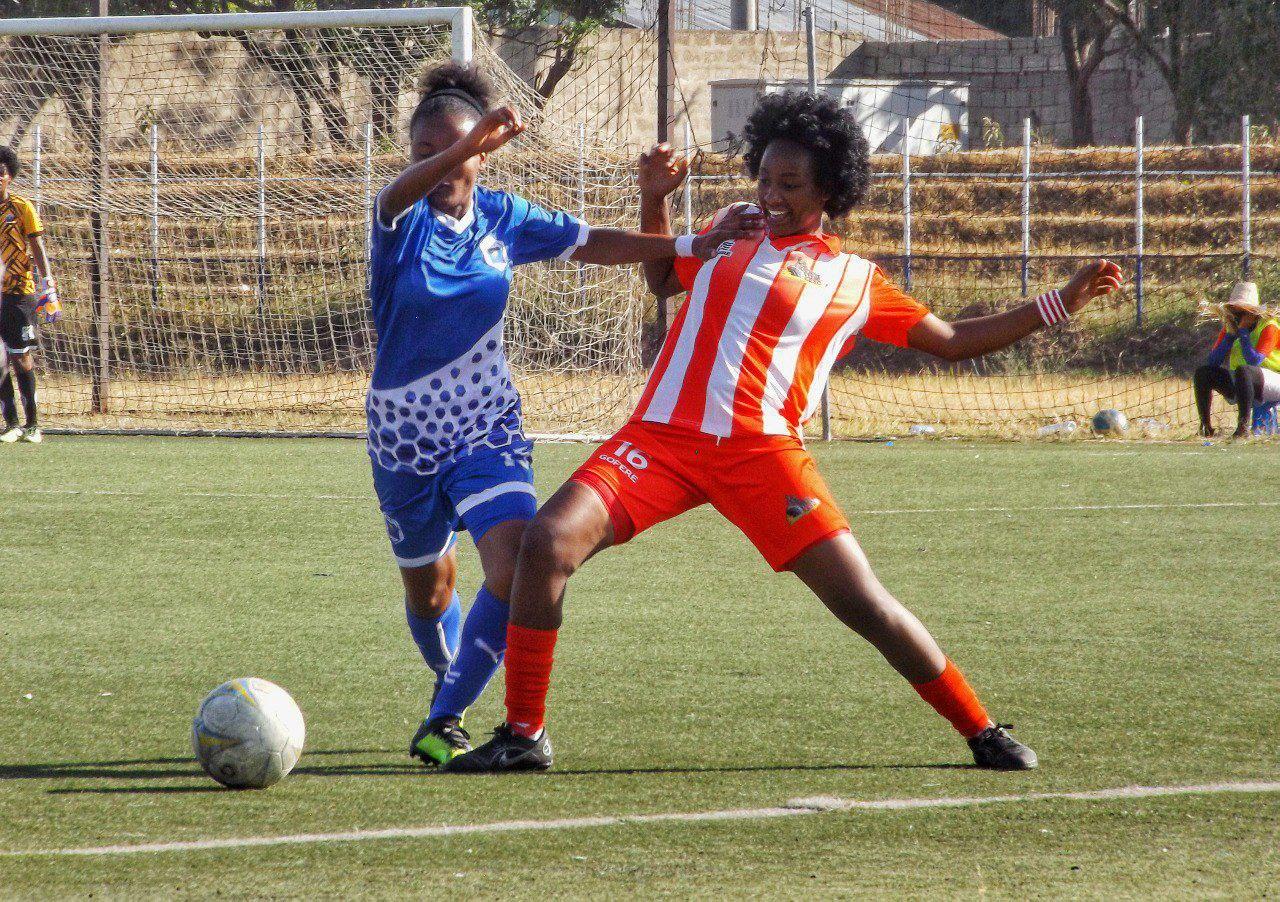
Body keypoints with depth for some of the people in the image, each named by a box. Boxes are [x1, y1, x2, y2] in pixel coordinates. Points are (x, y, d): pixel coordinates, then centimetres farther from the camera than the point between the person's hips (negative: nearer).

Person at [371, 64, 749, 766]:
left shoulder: (502, 217, -3)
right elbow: (404, 191, -38)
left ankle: (444, 721, -14)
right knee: (427, 588, 15)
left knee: (515, 566, -22)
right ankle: (451, 677, 48)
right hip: (405, 436, -1)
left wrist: (689, 246, 0)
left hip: (486, 428, 1)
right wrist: (463, 147, -58)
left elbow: (589, 244, 9)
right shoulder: (403, 219, -14)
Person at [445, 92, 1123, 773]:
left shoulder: (856, 281, 13)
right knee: (547, 543, -18)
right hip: (663, 435, 2)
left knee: (863, 602, -10)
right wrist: (655, 199, 25)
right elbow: (662, 279, 41)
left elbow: (952, 341, 19)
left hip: (762, 449, -2)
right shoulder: (731, 238, 22)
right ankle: (523, 736, -8)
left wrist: (1058, 304, 15)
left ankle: (984, 736, 8)